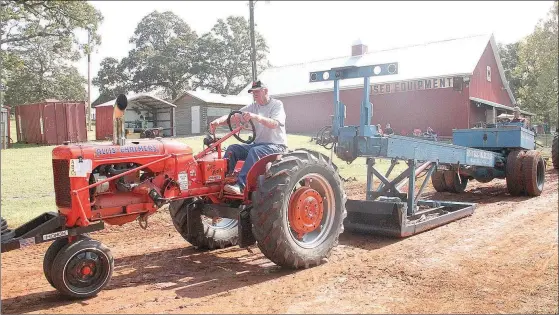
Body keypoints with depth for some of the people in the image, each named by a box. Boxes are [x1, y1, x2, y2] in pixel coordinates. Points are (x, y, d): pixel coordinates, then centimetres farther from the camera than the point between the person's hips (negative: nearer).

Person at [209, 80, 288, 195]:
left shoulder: (277, 104, -5)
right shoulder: (253, 107, 9)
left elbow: (274, 124, -25)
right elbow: (233, 117, -3)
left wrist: (255, 117, -39)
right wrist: (218, 121, -23)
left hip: (276, 145, -6)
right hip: (258, 143, 7)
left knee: (255, 151, -35)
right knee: (232, 148, -10)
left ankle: (240, 185, -41)